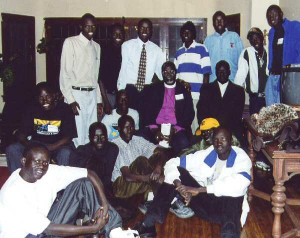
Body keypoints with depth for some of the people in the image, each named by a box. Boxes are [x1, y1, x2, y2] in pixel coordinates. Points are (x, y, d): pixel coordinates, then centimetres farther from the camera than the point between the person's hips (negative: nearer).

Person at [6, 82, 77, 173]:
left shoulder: (64, 109, -10)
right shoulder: (32, 109, -2)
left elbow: (68, 137, -14)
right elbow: (21, 134, -3)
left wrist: (47, 149, -26)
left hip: (59, 145, -3)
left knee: (66, 153, -37)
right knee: (12, 149, -20)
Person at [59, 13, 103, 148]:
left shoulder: (96, 47, 16)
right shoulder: (70, 42, -2)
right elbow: (64, 73, -6)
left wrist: (99, 100, 15)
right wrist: (70, 99, -13)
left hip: (92, 94, 6)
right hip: (76, 93, -5)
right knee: (78, 137, -10)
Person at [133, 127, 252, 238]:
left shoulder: (241, 158, -7)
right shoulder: (205, 155, 2)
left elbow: (239, 184, -28)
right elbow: (172, 164, 0)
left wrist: (199, 190, -31)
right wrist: (179, 185, -23)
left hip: (229, 209, -4)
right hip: (206, 203, 4)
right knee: (178, 171, -10)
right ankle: (149, 224, -21)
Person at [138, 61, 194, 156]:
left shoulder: (184, 91, 15)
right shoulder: (152, 89, 16)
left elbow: (189, 114, 7)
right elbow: (145, 112, 7)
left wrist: (175, 130, -10)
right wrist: (154, 129, -11)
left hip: (176, 129, 0)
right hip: (154, 128, 1)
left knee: (183, 143, -33)